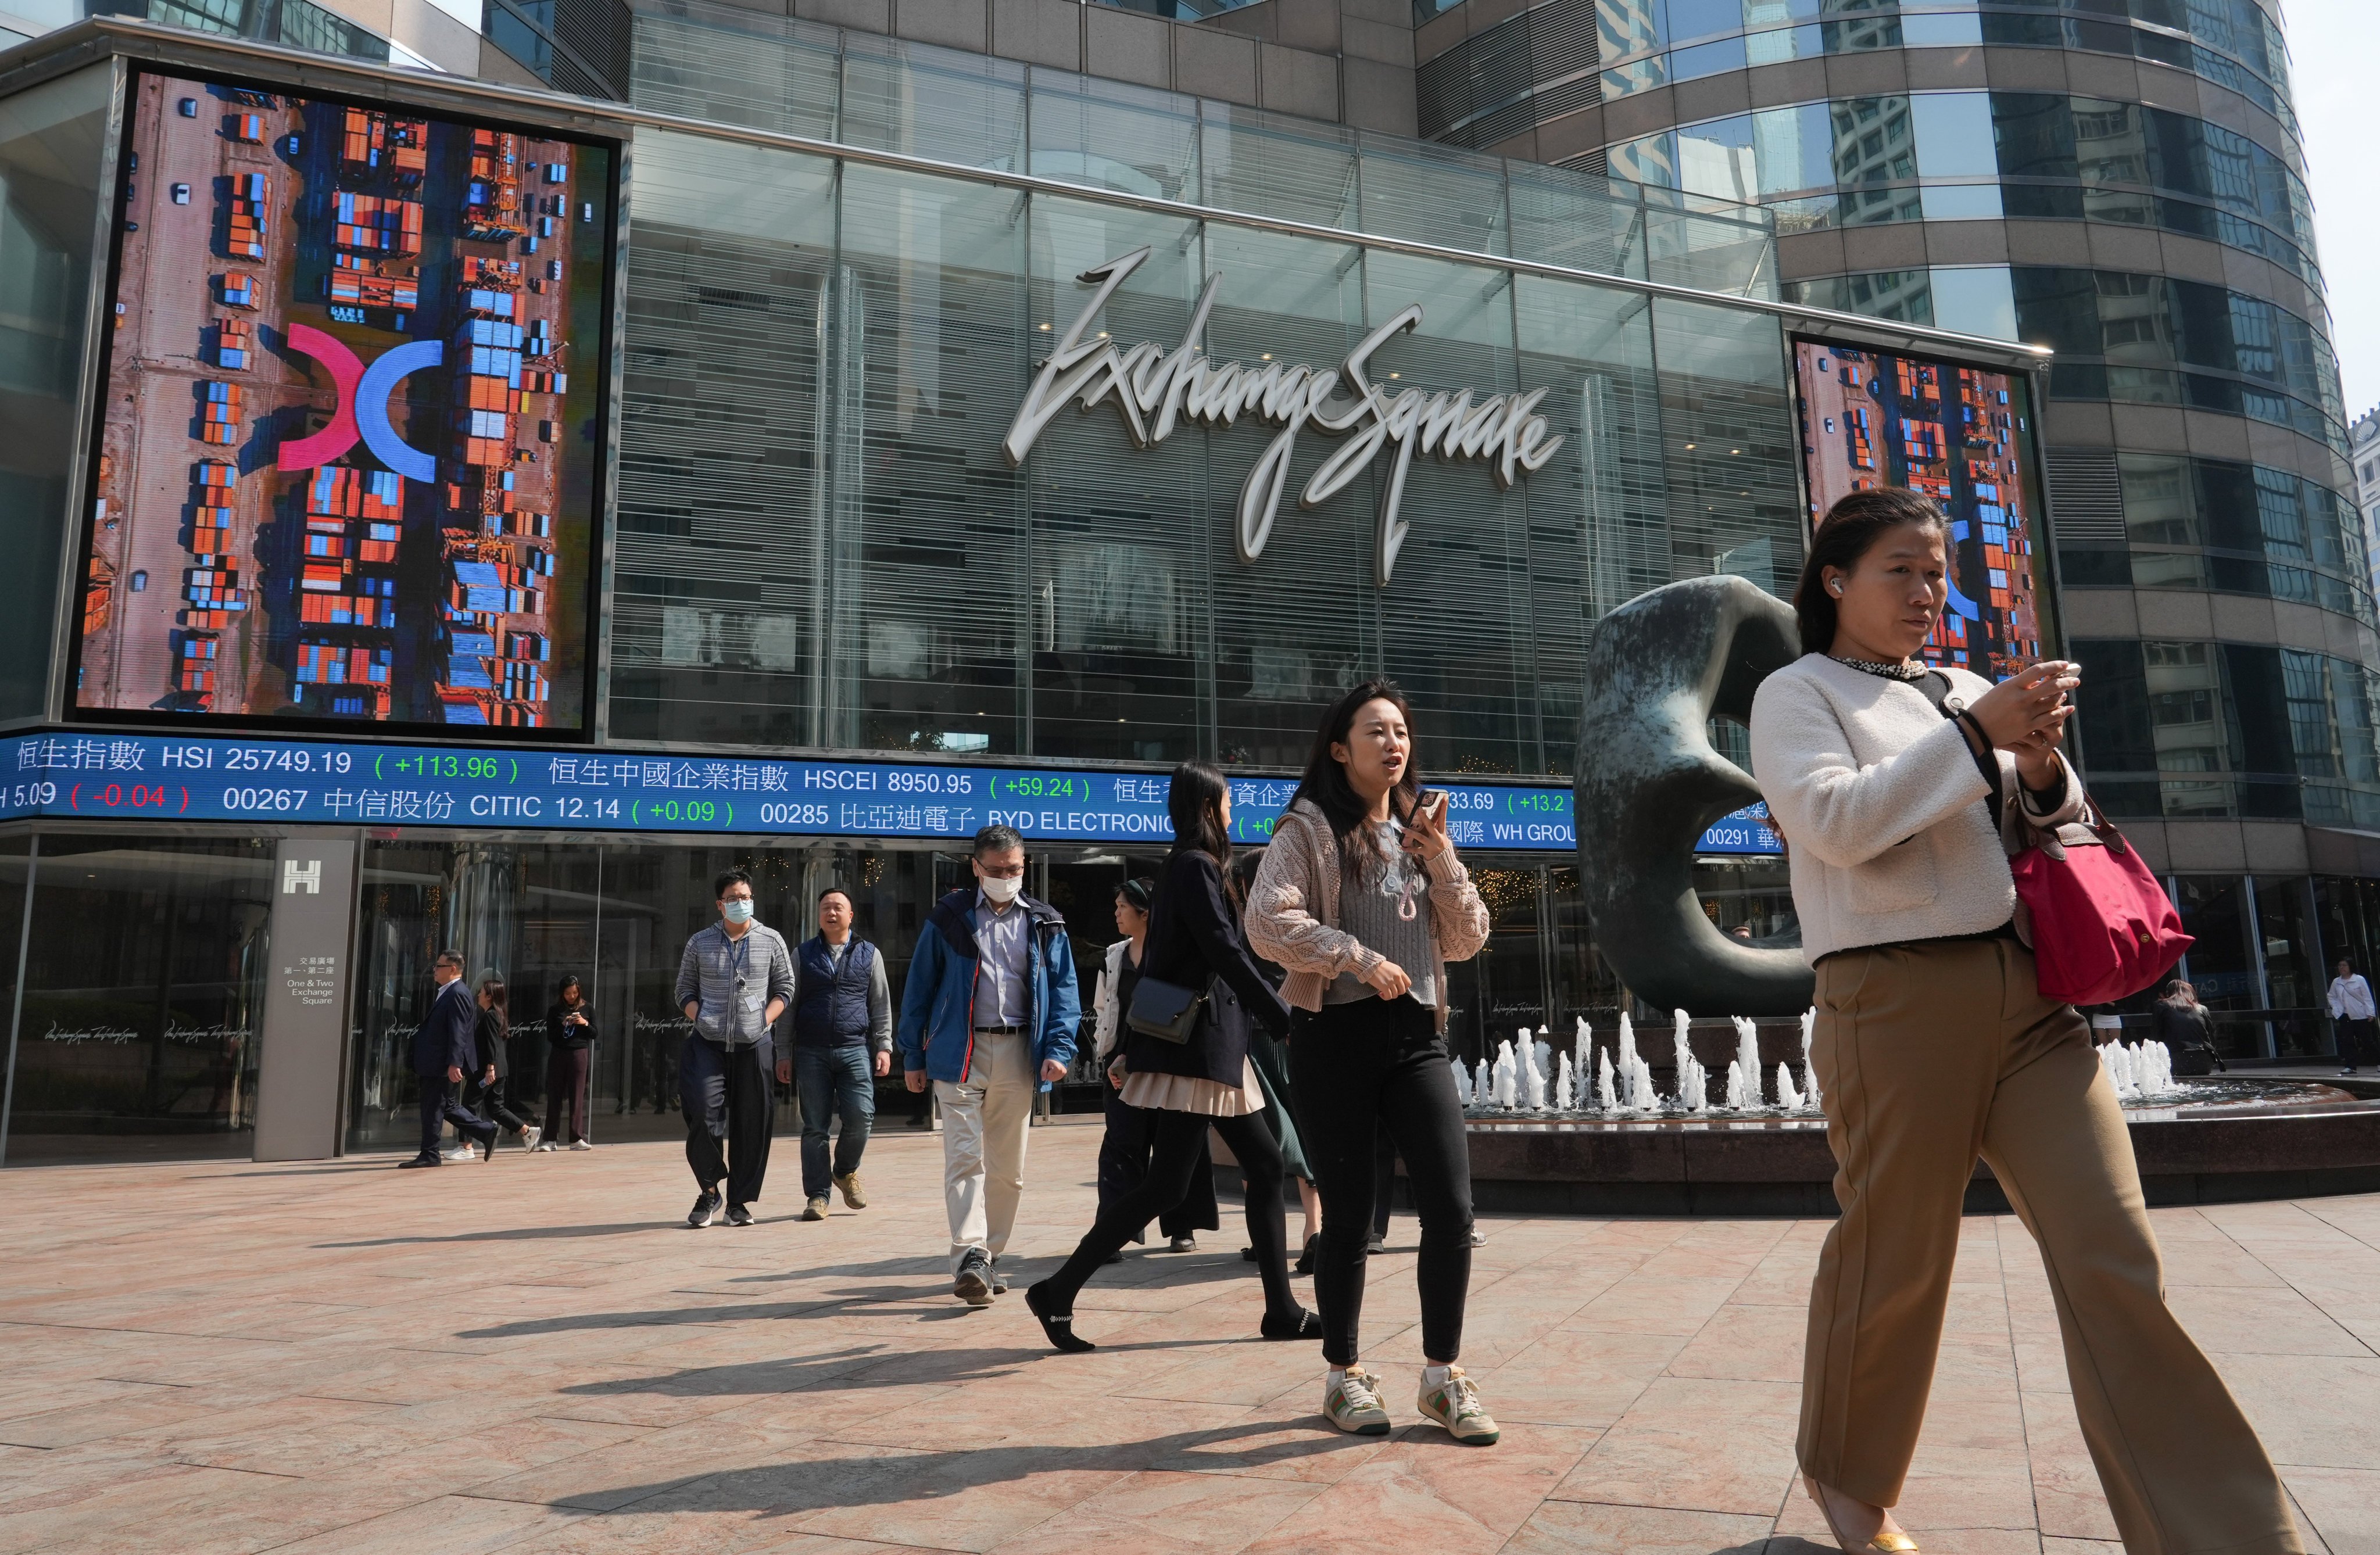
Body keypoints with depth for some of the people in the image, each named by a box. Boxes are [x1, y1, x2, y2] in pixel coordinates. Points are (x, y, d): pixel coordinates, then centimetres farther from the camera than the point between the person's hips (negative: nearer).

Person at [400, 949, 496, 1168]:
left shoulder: (457, 994, -16)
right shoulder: (448, 993, 16)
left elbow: (458, 1033, -22)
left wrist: (454, 1064, -26)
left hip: (443, 1066, -10)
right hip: (437, 1065, 10)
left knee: (433, 1109, -2)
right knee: (448, 1107, 15)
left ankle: (429, 1154, 7)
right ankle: (486, 1132, 17)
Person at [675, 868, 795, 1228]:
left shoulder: (771, 941, 6)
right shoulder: (700, 942, 8)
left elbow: (784, 988, 10)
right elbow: (685, 990, 13)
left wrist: (764, 1020, -4)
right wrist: (700, 1019, -4)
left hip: (754, 1046, 0)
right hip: (708, 1045, 0)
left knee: (752, 1125, 3)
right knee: (703, 1116, -12)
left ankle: (740, 1202, 15)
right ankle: (709, 1191, 9)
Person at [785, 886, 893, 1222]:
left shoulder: (869, 955, 12)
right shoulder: (802, 955, 12)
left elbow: (881, 1005, 13)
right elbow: (789, 1005, 11)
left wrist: (884, 1046, 4)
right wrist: (784, 1054, 6)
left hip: (855, 1049, 0)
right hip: (811, 1052, 0)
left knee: (861, 1116, -10)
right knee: (814, 1126, 0)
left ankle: (845, 1171, 17)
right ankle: (817, 1196, 9)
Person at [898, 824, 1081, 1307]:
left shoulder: (1044, 923, 9)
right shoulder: (948, 918, 3)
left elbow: (1064, 989, 7)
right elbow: (919, 987, 6)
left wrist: (1058, 1048, -7)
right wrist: (913, 1057, 4)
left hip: (1018, 1055, 3)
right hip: (960, 1052, -3)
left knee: (1008, 1167, 8)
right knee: (966, 1157, -13)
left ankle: (988, 1257, 21)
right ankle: (969, 1259, -19)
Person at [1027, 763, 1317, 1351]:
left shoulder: (1186, 866, 18)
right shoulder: (1196, 867, -12)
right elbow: (1228, 955, -19)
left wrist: (1132, 1050, 22)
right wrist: (1287, 1022, -15)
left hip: (1215, 1047, 10)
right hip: (1195, 1045, -10)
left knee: (1265, 1164, 9)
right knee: (1167, 1183, -8)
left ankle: (1282, 1312, 13)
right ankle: (1058, 1292, 0)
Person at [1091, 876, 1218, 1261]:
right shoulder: (1114, 956, 12)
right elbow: (1101, 1011, 16)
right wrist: (1110, 1058, 3)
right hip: (1122, 1066, 3)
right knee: (1122, 1145, -4)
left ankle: (1181, 1227, 19)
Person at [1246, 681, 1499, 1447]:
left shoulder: (1420, 830, 16)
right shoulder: (1310, 827, 0)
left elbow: (1468, 941, 10)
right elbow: (1267, 923, -13)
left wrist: (1441, 857, -2)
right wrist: (1358, 957, -16)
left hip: (1416, 1035, 4)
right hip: (1335, 1035, -4)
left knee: (1452, 1208, -5)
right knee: (1348, 1218, 3)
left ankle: (1443, 1375, 12)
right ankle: (1343, 1375, 21)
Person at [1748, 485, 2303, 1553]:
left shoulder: (1962, 690, 20)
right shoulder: (1797, 694, 2)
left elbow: (2035, 828, 21)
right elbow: (1833, 819, -14)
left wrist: (2042, 770, -1)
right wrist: (1976, 734, -15)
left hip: (2025, 991, 5)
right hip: (1898, 996, -5)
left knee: (2117, 1262, -2)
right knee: (1892, 1263, 5)